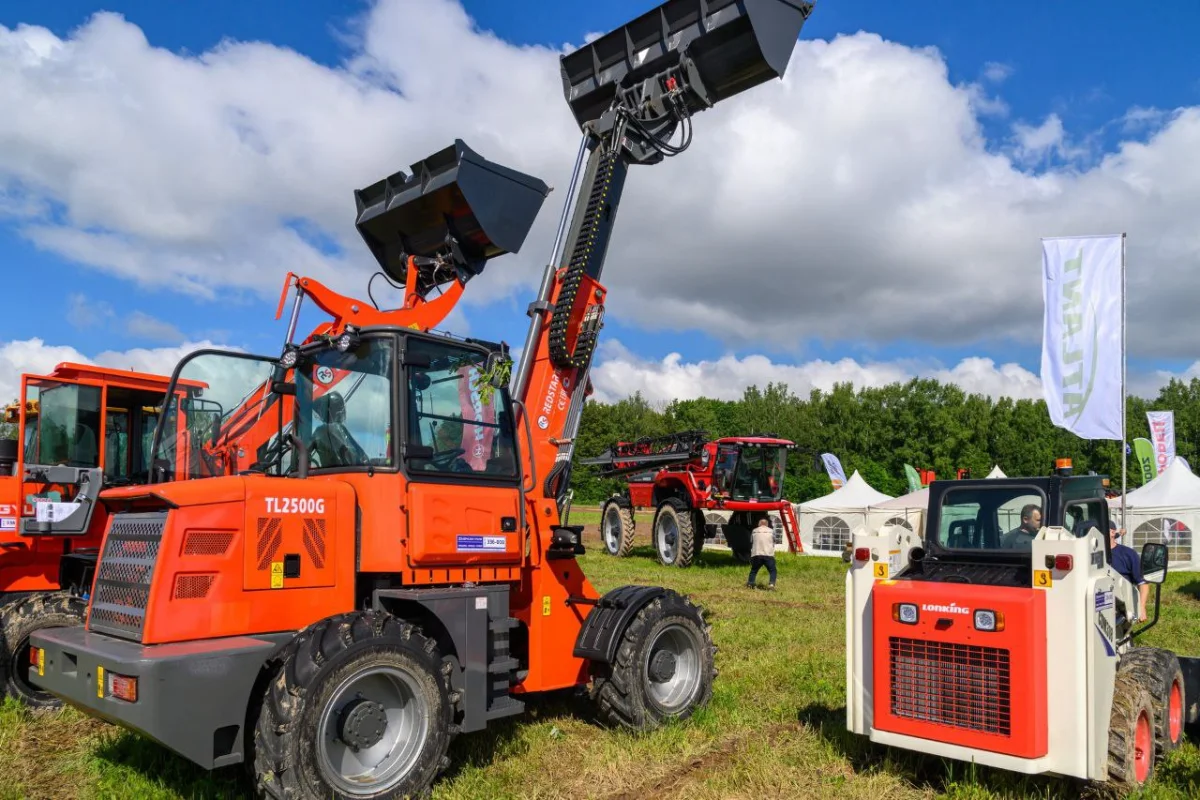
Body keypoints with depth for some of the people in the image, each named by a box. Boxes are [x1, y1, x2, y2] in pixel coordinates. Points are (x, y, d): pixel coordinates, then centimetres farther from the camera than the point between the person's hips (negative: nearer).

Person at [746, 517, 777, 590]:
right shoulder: (771, 531, 11)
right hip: (768, 555, -1)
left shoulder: (754, 531, 13)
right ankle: (771, 584, -12)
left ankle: (750, 583, 10)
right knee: (772, 571, 7)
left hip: (756, 555, 2)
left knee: (753, 570, 18)